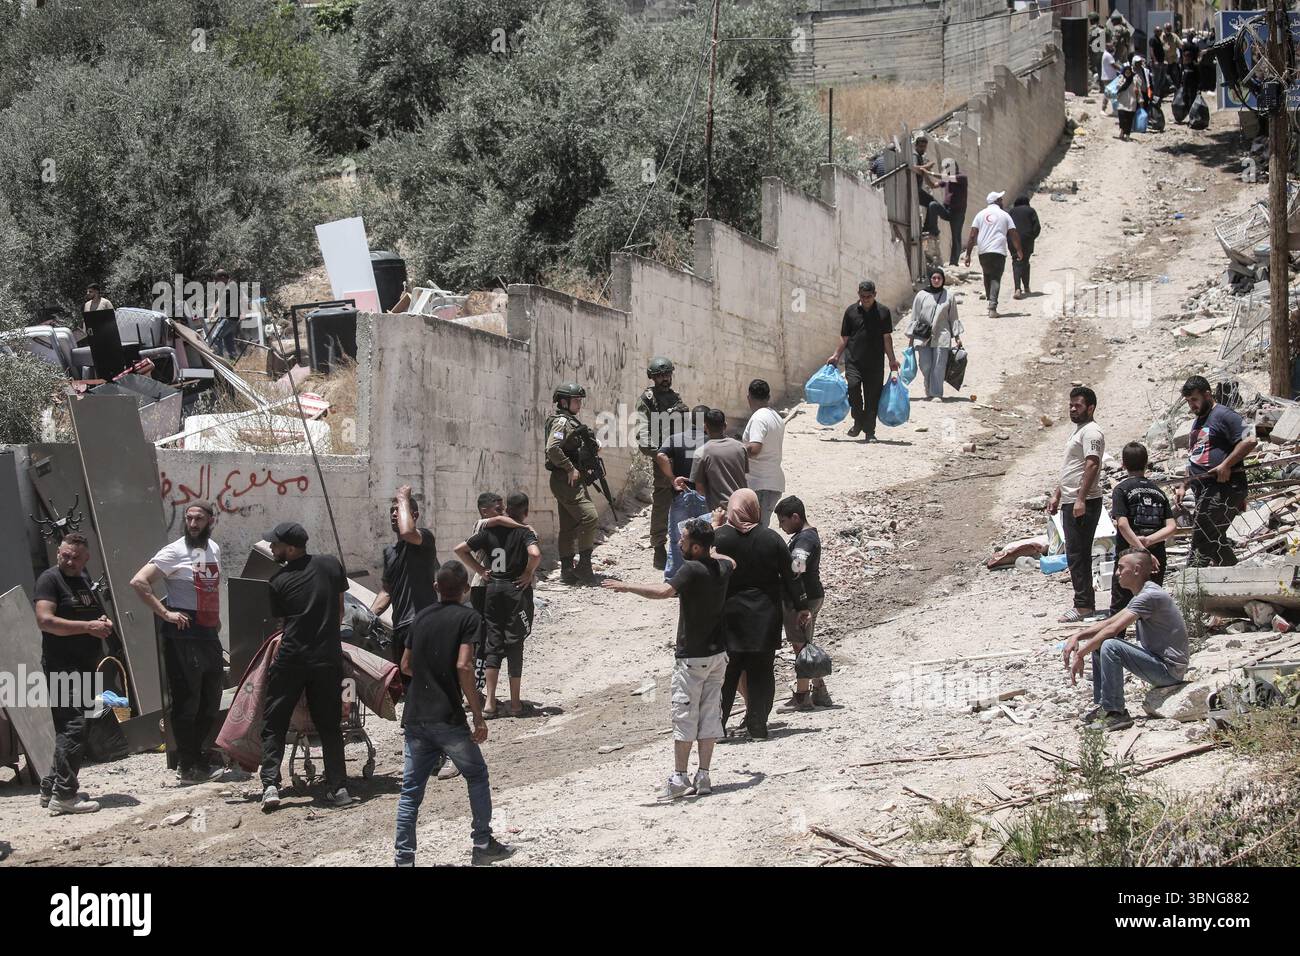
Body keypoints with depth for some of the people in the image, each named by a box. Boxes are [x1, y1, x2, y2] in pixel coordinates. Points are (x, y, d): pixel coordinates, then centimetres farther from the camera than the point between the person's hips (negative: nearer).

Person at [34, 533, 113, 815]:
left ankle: (50, 788, 20)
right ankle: (64, 796, -14)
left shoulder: (85, 579, 17)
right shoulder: (50, 579, -7)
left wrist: (105, 623, 8)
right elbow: (45, 620, -20)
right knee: (73, 728, -15)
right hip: (62, 667, -9)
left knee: (73, 729, 12)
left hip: (85, 666, 9)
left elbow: (96, 615, 33)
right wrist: (88, 626, -22)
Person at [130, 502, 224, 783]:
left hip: (209, 633, 8)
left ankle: (197, 756, 26)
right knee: (186, 702, -4)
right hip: (183, 634, -8)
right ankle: (187, 765, 3)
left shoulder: (214, 549, 13)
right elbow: (139, 582, -18)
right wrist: (165, 613, -20)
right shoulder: (175, 552, -10)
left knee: (211, 701, 13)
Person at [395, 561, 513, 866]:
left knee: (411, 789, 6)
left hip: (415, 717, 5)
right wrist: (478, 715, -13)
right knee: (477, 775, 15)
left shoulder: (421, 617, 13)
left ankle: (404, 858, 1)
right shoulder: (469, 617, -4)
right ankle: (482, 845, 17)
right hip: (447, 718, -5)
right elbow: (463, 665, -16)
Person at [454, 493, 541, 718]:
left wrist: (480, 570, 6)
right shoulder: (524, 533, -8)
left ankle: (490, 702, -1)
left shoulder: (490, 531, 4)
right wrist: (529, 574, -11)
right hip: (517, 590, -3)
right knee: (514, 646, 4)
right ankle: (515, 703, 7)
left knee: (493, 644, 7)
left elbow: (460, 549, 2)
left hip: (493, 590, 3)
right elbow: (535, 554, -28)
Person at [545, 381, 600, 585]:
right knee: (589, 518, -15)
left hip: (572, 481, 11)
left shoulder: (571, 421, 19)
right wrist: (570, 468, -21)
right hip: (566, 481, -11)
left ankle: (567, 570, 13)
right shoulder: (561, 422, -12)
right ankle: (584, 566, -12)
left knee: (569, 526, 10)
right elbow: (552, 448, -25)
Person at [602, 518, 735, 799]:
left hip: (691, 657, -7)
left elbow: (663, 591, -35)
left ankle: (680, 778, -1)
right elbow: (732, 562, 31)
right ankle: (703, 777, 9)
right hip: (717, 654, 7)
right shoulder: (721, 567, 5)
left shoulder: (691, 569, -18)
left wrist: (627, 587, -28)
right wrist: (710, 552, 42)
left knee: (684, 717, -2)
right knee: (710, 716, 8)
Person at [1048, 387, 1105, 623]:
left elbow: (1092, 466, -22)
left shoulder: (1091, 432, -12)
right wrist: (1057, 496, 25)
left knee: (1077, 555, -10)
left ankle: (1083, 606, -8)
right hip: (1070, 502, 11)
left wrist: (1081, 500, -27)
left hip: (1083, 503, -11)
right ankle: (1087, 603, 16)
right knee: (1077, 555, 12)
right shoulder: (1079, 431, 22)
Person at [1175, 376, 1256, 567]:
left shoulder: (1223, 415, -8)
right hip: (1205, 490, 10)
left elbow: (1250, 441, -19)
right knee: (1214, 538, 11)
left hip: (1224, 487, -10)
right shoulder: (1197, 422, 23)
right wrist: (1183, 486, 21)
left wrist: (1226, 465, -20)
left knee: (1202, 537, -14)